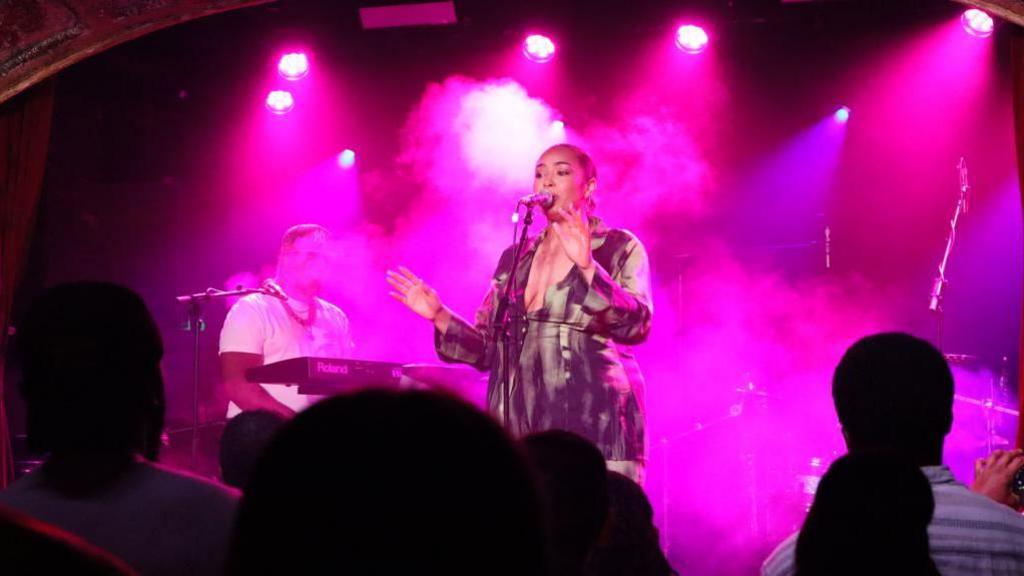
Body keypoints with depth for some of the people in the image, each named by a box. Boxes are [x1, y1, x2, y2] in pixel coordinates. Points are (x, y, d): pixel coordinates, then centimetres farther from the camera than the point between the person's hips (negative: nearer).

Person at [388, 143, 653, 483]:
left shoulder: (620, 248, 5)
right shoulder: (514, 260, 18)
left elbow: (637, 325, -11)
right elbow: (486, 349, 19)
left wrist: (586, 266, -23)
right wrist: (438, 315, 4)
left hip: (593, 426, -4)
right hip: (519, 427, 4)